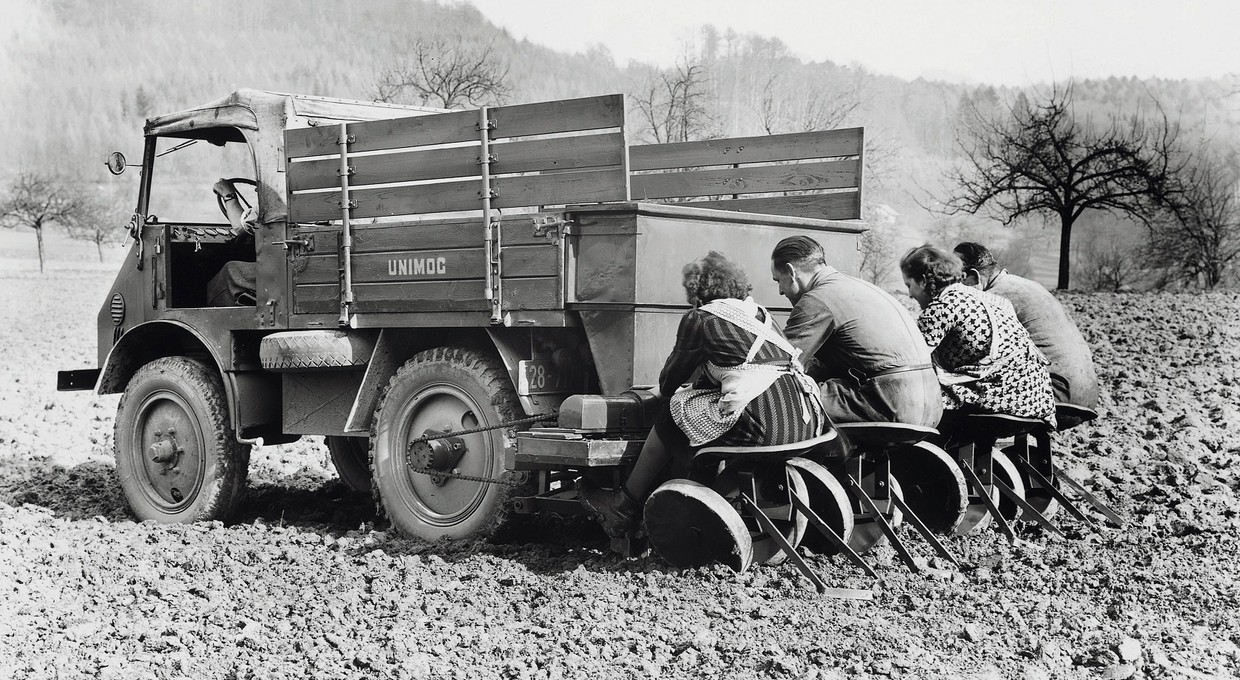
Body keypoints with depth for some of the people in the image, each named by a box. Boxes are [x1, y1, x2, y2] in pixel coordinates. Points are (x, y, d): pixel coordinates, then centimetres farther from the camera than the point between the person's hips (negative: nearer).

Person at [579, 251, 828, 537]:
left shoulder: (699, 318, 5)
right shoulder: (759, 313, 25)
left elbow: (669, 382, 16)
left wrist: (666, 392, 39)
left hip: (763, 427, -8)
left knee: (669, 417, 13)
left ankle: (624, 508, 25)